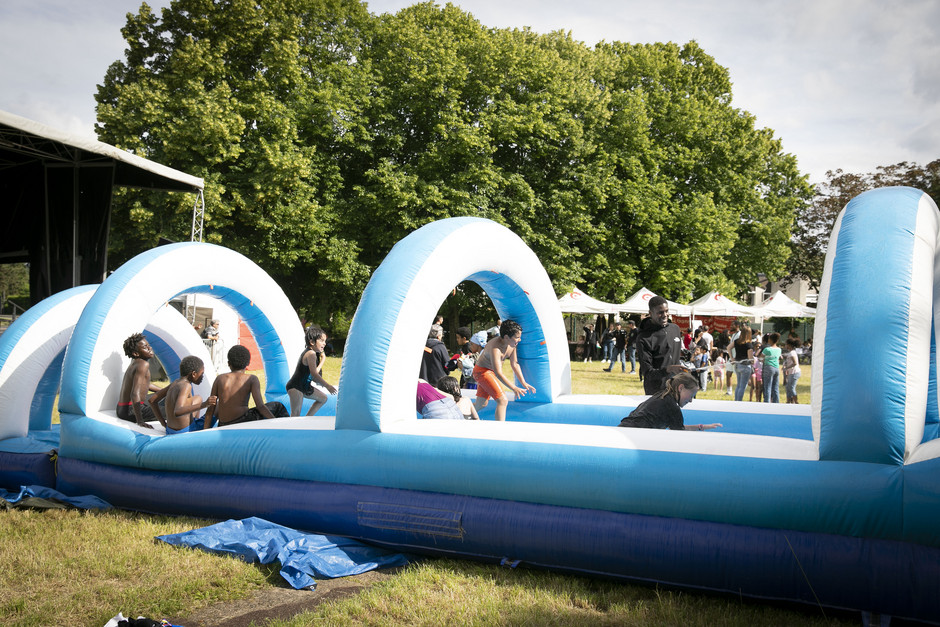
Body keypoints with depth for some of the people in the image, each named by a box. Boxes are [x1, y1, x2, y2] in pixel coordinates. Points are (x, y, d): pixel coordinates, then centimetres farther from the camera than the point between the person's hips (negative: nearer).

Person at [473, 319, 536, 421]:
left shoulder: (512, 344, -8)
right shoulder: (495, 348, -33)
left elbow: (515, 364, 4)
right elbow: (498, 373, -37)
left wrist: (524, 383, 3)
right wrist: (514, 388, -42)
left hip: (491, 372, 9)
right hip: (482, 371, -9)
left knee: (481, 404, 17)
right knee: (503, 401, -19)